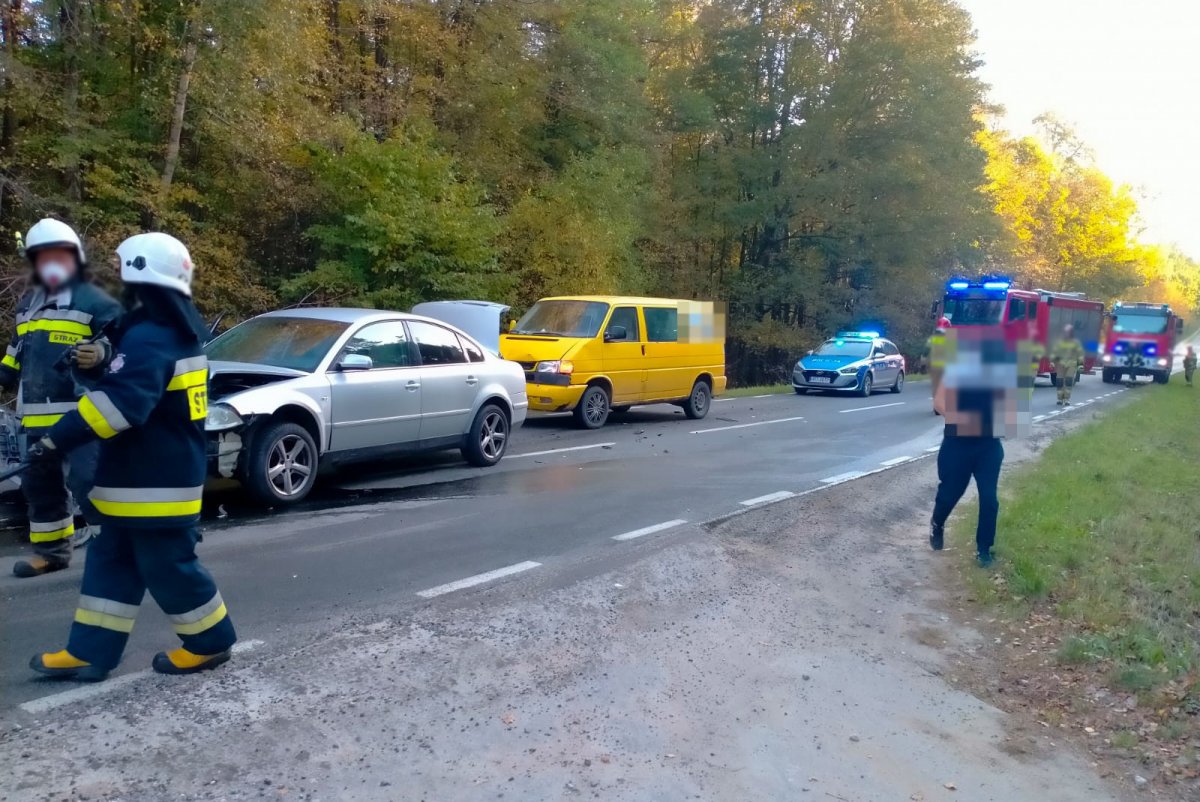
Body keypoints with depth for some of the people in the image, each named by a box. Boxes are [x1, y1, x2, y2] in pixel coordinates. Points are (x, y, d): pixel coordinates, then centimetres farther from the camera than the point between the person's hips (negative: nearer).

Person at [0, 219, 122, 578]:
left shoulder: (94, 301, -6)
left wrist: (102, 352, -33)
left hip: (82, 414, -8)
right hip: (38, 417, 8)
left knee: (86, 480, -15)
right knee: (40, 485, 17)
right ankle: (51, 550, 32)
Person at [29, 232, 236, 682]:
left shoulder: (148, 339, -22)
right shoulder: (175, 332, 12)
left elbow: (118, 403, -33)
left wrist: (58, 440, -33)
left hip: (156, 486, -10)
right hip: (144, 480, 10)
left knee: (168, 566, 2)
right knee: (112, 564, 13)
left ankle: (210, 642, 17)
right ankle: (89, 652, 20)